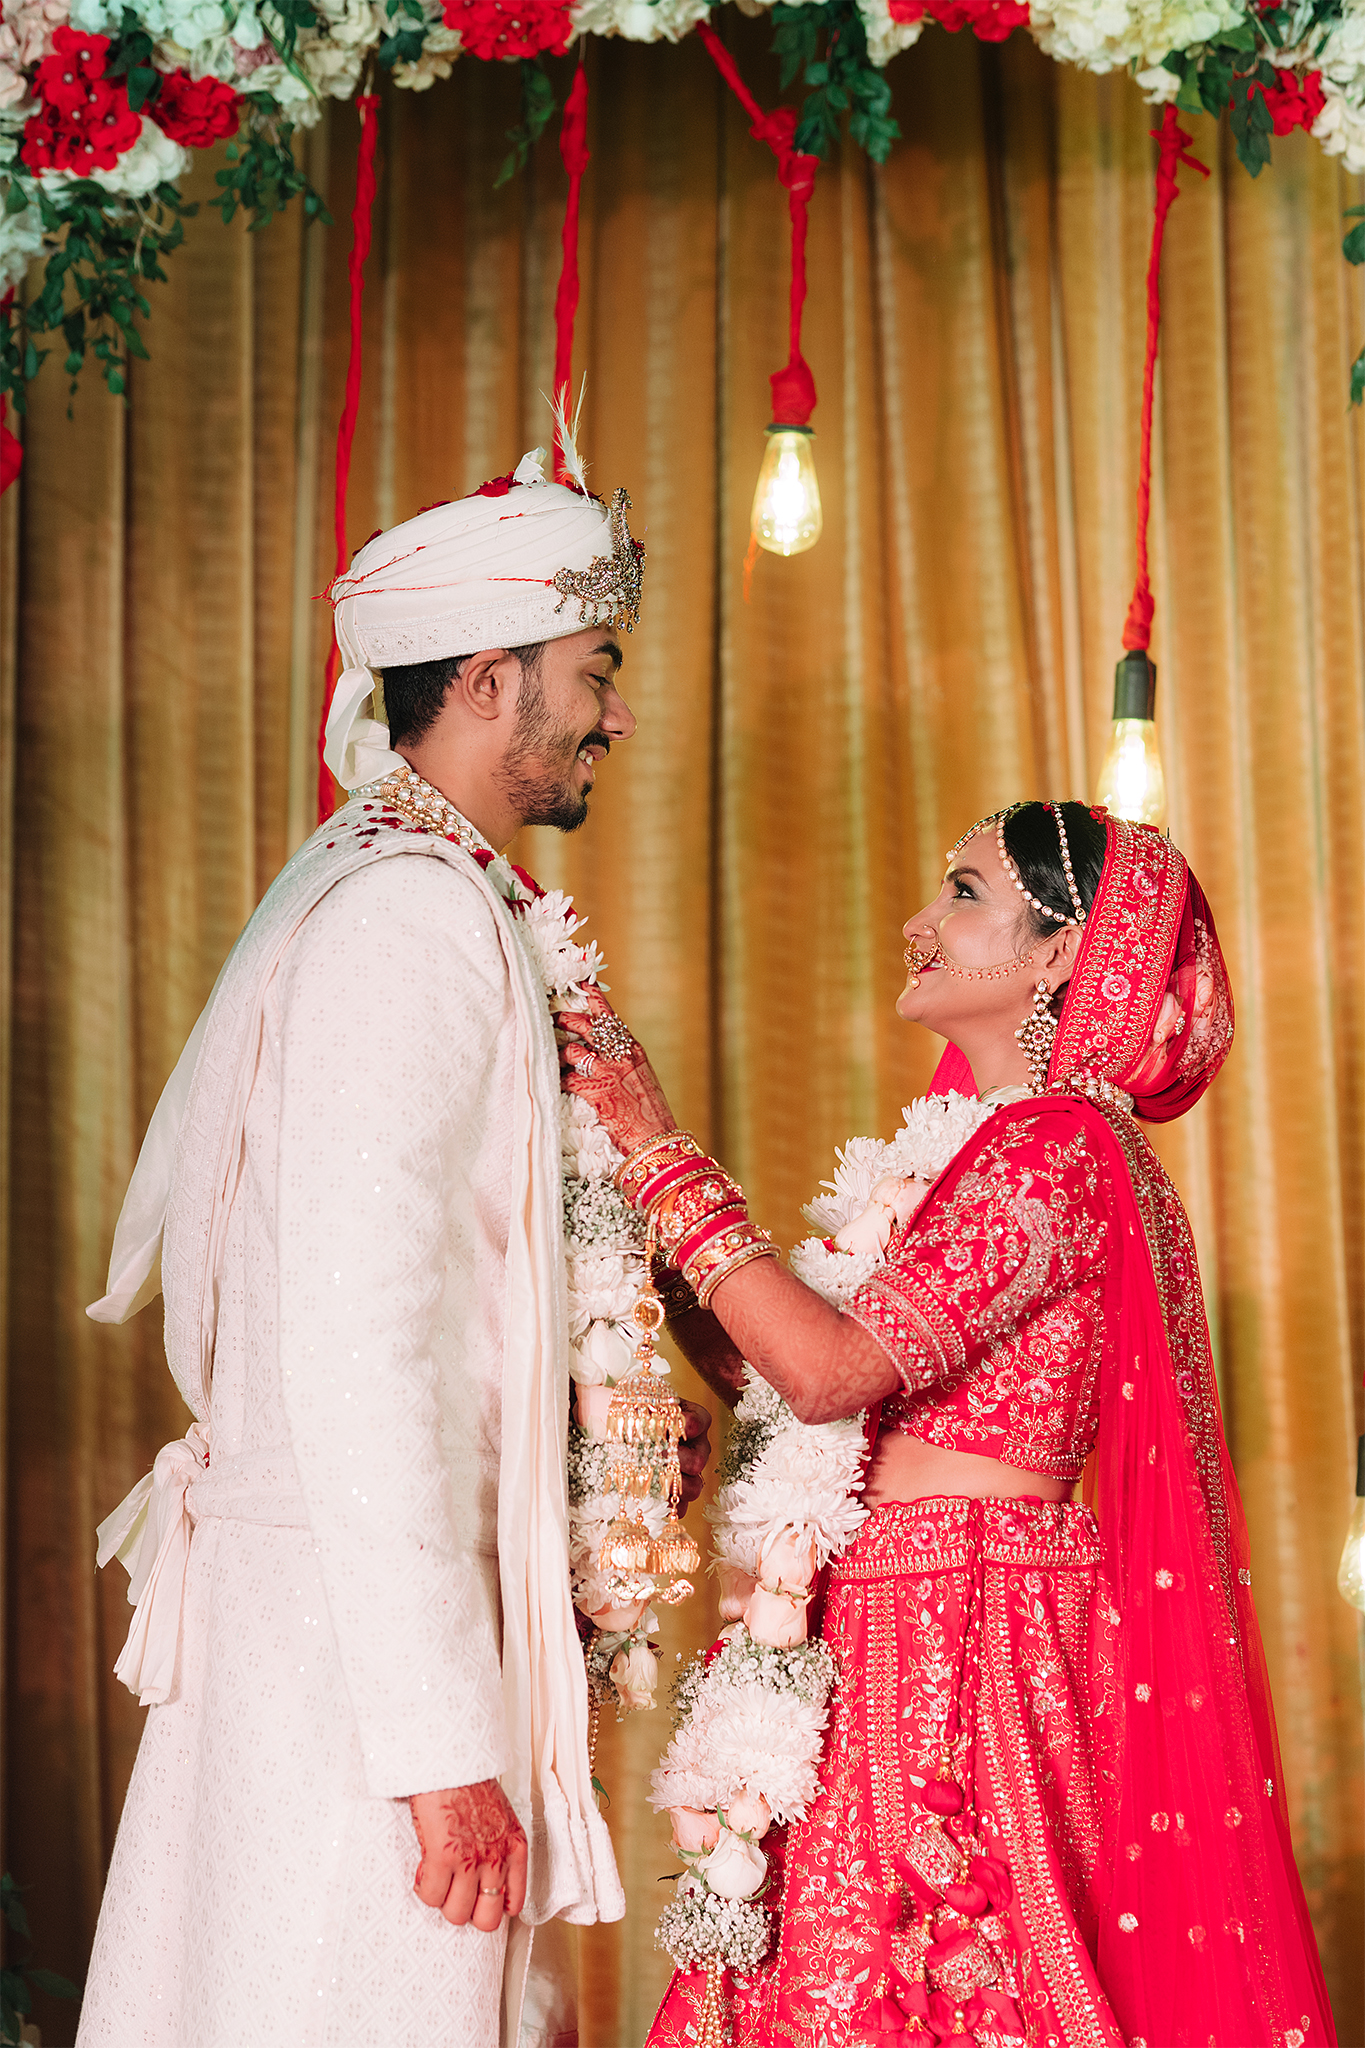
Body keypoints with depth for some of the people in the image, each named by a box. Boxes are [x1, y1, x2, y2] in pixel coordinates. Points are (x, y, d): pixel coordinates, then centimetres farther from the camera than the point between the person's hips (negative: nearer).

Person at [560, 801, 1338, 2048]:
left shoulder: (1059, 1147, -11)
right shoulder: (987, 1146, 19)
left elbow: (830, 1370, -20)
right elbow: (764, 1367, 15)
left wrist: (661, 1150, -15)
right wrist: (618, 1162, 10)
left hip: (968, 1632, -9)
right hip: (896, 1629, 9)